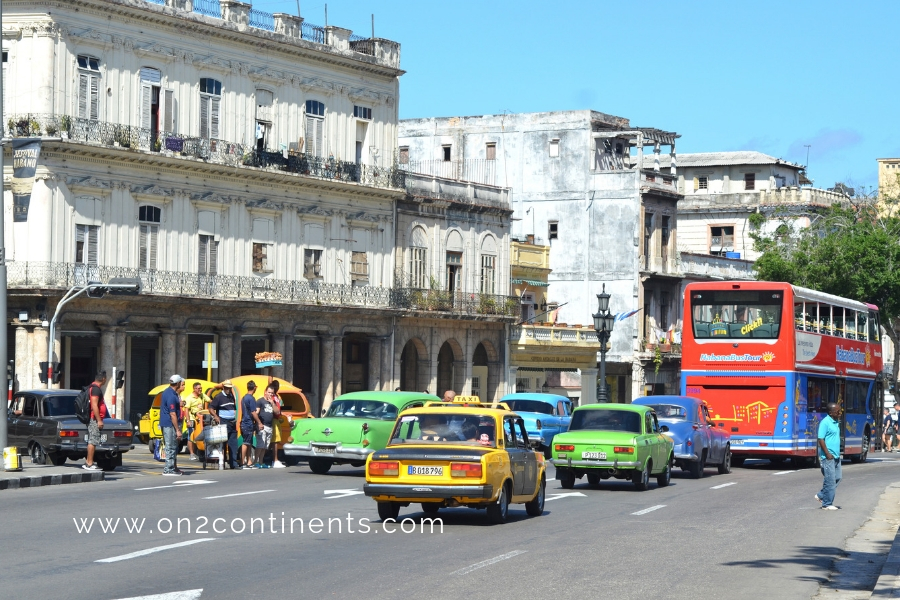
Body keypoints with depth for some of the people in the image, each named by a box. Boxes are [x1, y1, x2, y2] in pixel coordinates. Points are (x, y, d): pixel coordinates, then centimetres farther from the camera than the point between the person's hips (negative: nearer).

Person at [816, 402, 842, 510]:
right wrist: (827, 454, -19)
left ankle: (821, 496, 25)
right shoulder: (825, 422, -14)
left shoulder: (836, 422, 13)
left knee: (837, 478, 12)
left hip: (836, 456, 9)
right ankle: (827, 504, 3)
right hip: (828, 457, -9)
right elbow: (821, 439, -18)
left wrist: (837, 453, 18)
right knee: (830, 480, -5)